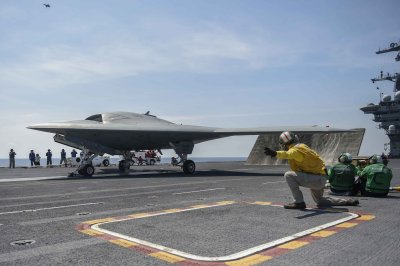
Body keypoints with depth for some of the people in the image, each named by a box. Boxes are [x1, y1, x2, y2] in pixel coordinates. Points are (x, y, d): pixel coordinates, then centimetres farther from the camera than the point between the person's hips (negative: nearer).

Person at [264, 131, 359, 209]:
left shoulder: (296, 150, -19)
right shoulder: (301, 146, 11)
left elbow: (287, 154, -43)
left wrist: (275, 153, -61)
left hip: (317, 179, -10)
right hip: (321, 178, 10)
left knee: (289, 175, -19)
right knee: (320, 201, 30)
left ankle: (299, 202, -12)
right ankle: (347, 202, 36)